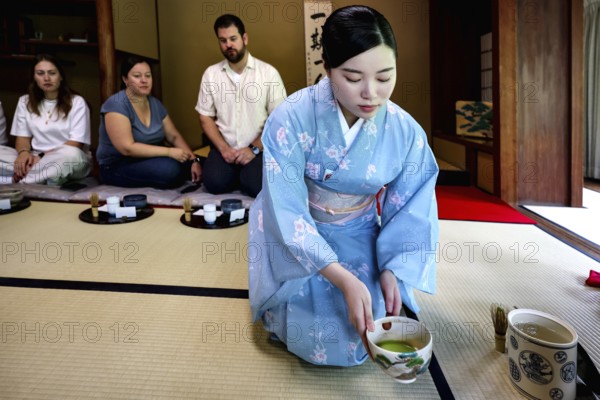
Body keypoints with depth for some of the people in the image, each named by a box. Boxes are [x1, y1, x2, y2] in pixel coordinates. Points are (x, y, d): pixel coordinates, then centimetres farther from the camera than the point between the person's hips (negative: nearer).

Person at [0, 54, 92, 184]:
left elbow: (75, 144, -9)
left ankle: (17, 182, -30)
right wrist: (23, 152, -14)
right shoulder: (25, 101, 13)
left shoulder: (77, 102, -2)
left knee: (71, 155, -39)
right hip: (35, 158, 4)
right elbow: (22, 136, 11)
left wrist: (43, 157, -20)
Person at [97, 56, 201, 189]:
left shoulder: (155, 103, 6)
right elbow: (127, 148, -26)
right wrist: (169, 152, -29)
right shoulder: (116, 104, -17)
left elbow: (174, 136, 6)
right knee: (169, 169, -30)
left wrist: (194, 160, -12)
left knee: (189, 164, -13)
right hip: (116, 167, -6)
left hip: (147, 159, 7)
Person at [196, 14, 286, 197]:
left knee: (255, 185, -26)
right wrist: (224, 148, -8)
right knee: (214, 183, -22)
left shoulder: (268, 72, -3)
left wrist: (254, 149, -13)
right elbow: (205, 117, 7)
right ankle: (236, 173, 12)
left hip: (258, 148, -2)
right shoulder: (211, 74, 6)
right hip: (224, 147, 2)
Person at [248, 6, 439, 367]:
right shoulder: (291, 119, -25)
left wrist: (390, 270, -20)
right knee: (320, 338, -15)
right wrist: (345, 280, -34)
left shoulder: (406, 132, -14)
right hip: (295, 239, -2)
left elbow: (410, 213, -5)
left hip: (360, 239, 3)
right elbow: (288, 215, -26)